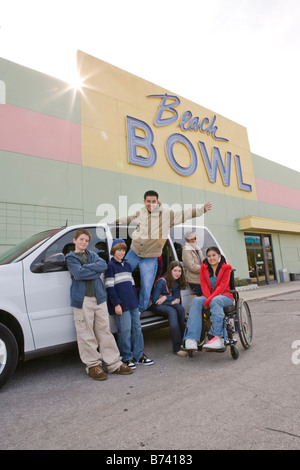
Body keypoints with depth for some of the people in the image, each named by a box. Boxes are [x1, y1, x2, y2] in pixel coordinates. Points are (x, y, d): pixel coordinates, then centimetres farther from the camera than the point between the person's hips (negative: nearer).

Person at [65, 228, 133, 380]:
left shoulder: (92, 254, 18)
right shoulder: (71, 257, 5)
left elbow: (103, 265, -2)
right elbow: (79, 273, -14)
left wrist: (86, 267, -11)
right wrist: (96, 270, -6)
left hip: (99, 297, 4)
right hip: (83, 299, -4)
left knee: (104, 331, 9)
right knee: (86, 334, 2)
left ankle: (114, 363, 17)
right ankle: (93, 365, 17)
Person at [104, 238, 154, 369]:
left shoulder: (127, 265, 17)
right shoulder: (110, 266, -4)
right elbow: (110, 287, -10)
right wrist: (116, 304, -16)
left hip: (132, 303, 7)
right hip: (121, 304, -7)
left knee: (137, 328, 10)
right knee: (125, 331, -1)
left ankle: (139, 355, 22)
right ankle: (126, 358, 13)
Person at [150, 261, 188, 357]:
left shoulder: (177, 282, 4)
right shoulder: (162, 281, -16)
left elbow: (176, 298, 2)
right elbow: (154, 300, -17)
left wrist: (166, 297, -16)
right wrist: (171, 302, -14)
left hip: (169, 305, 6)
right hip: (157, 306, -6)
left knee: (180, 309, -27)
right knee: (172, 312, -34)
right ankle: (177, 347, -37)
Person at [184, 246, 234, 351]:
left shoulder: (226, 268, 1)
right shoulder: (204, 268, 11)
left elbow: (222, 286, -11)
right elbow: (204, 285, 2)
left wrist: (210, 300, -21)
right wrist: (208, 299, -16)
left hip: (224, 296, -3)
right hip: (208, 297, 3)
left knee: (215, 301, -38)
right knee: (196, 301, -29)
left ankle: (218, 338, -43)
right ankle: (191, 339, -39)